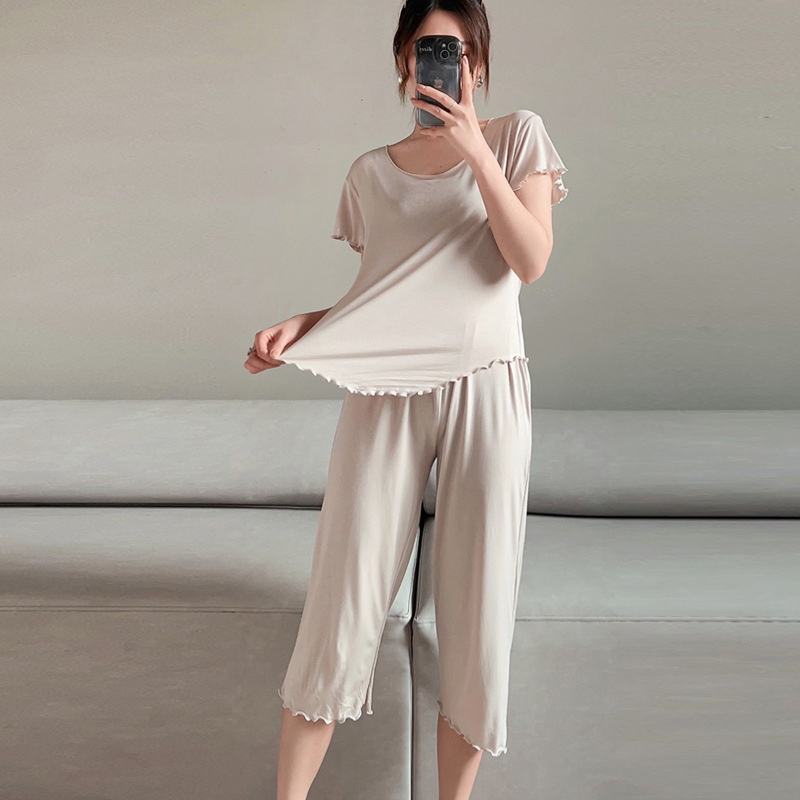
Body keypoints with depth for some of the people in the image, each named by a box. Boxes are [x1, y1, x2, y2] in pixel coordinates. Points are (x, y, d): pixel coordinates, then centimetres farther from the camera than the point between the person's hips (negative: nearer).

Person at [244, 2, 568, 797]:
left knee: (475, 609, 1)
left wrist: (477, 153, -13)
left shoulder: (518, 135, 7)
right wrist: (302, 327, -3)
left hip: (485, 391, -1)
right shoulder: (371, 173, 12)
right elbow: (374, 297, 14)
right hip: (385, 396, 1)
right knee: (342, 603, -2)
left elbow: (531, 263, -6)